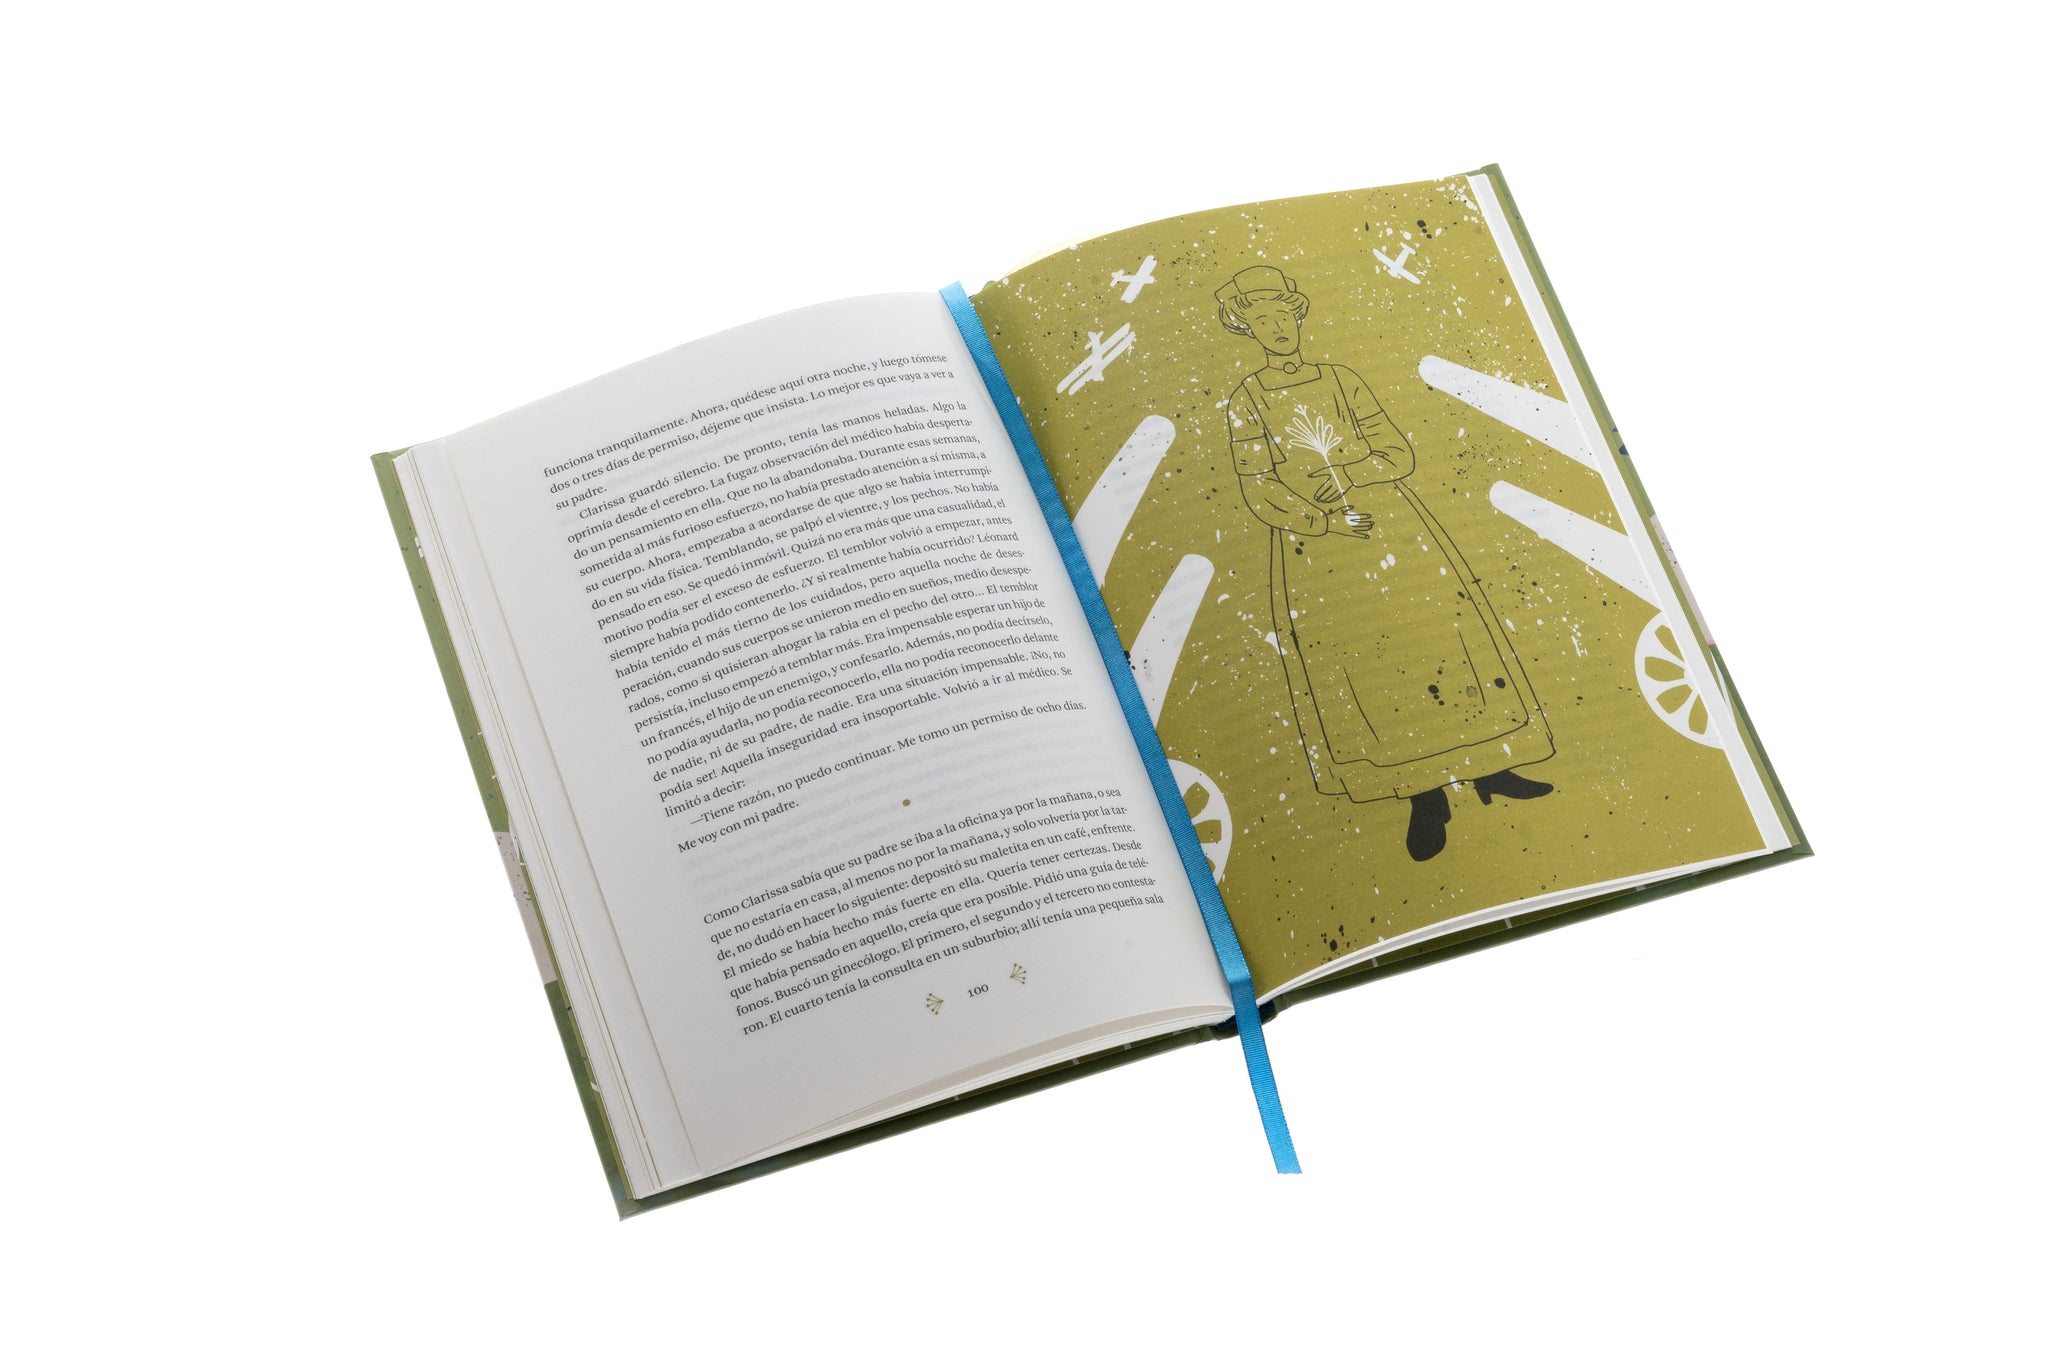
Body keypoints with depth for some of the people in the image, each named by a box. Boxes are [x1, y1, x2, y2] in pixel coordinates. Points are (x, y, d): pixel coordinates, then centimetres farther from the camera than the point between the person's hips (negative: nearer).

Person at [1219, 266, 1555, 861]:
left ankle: (1488, 765, 3)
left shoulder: (1340, 380, 9)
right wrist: (1327, 520, -17)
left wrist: (1343, 475, -13)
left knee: (1440, 628, -5)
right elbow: (1259, 492, -4)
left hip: (1394, 526, 2)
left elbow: (1399, 454, 5)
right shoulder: (1247, 401, 3)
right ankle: (1424, 796, 3)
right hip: (1317, 547, -2)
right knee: (1361, 661, -4)